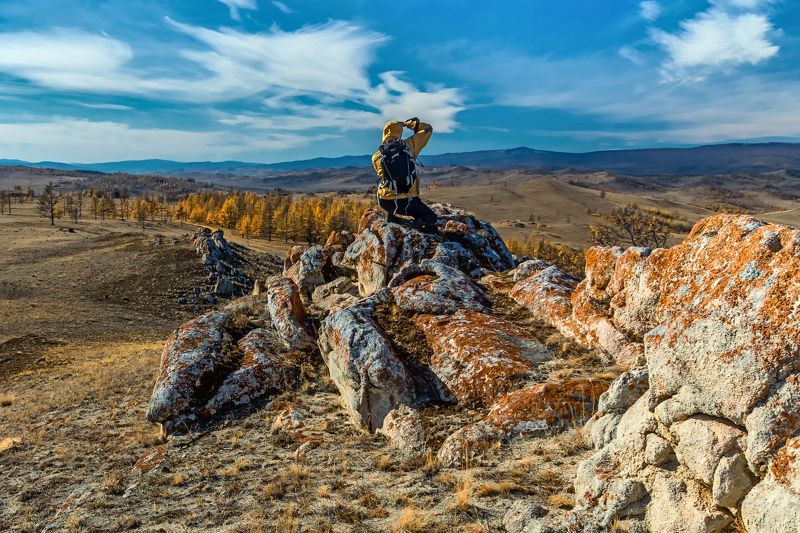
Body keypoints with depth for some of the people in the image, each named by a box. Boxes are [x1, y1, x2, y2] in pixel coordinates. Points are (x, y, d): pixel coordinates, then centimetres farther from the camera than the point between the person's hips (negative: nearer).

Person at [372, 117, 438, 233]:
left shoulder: (376, 157, -3)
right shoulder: (409, 145, -6)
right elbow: (427, 129, 10)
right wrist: (407, 123, 21)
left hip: (386, 203, 2)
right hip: (409, 202, -2)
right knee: (431, 217, 19)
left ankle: (390, 214, 19)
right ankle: (421, 224, -15)